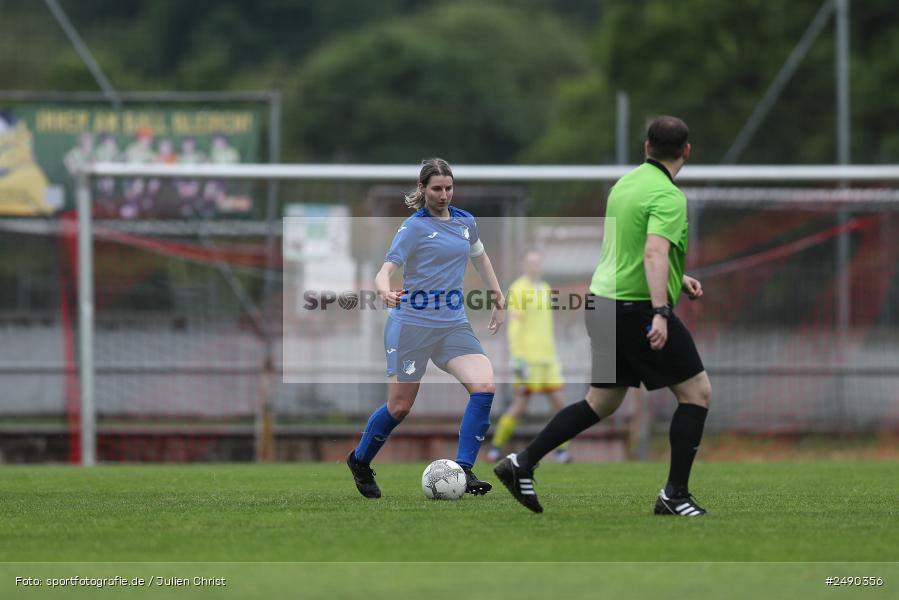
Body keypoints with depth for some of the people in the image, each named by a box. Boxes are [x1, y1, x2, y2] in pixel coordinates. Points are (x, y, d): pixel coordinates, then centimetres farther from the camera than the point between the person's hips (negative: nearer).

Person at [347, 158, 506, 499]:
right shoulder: (415, 227, -7)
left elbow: (480, 259, 29)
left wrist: (498, 299, 29)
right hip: (412, 324, -5)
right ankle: (360, 461, 29)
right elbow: (386, 269, -15)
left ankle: (463, 471, -17)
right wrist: (385, 291, -37)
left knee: (485, 386, -18)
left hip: (454, 324, 5)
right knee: (400, 407, 1)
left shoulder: (465, 222, 10)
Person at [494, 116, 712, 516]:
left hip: (604, 302, 9)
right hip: (638, 309, -9)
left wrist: (676, 279, 27)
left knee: (602, 402, 16)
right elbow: (654, 252, -29)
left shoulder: (625, 184, 13)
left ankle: (523, 464, 11)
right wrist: (660, 313, -38)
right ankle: (675, 494, -1)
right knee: (697, 392, 1)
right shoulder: (668, 196, -15)